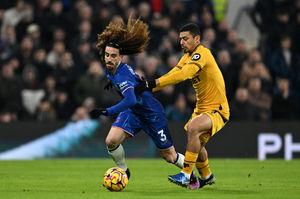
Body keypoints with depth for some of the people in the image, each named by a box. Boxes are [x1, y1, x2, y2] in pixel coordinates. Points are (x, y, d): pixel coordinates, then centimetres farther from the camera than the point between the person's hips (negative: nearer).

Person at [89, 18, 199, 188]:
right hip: (132, 112, 7)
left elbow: (131, 100, -51)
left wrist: (108, 111, -58)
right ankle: (123, 171, 8)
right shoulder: (110, 70, -8)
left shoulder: (122, 75, -34)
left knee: (170, 157, 5)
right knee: (111, 141, -17)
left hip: (151, 113, -7)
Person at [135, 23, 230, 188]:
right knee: (196, 143, 19)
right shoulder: (188, 56, 10)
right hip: (201, 108, 10)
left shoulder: (202, 54, -19)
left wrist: (154, 83, -35)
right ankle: (206, 177, 45)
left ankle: (186, 175, -30)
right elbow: (172, 75, 6)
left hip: (217, 110, -10)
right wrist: (148, 87, -9)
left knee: (193, 127, -32)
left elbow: (183, 75, -31)